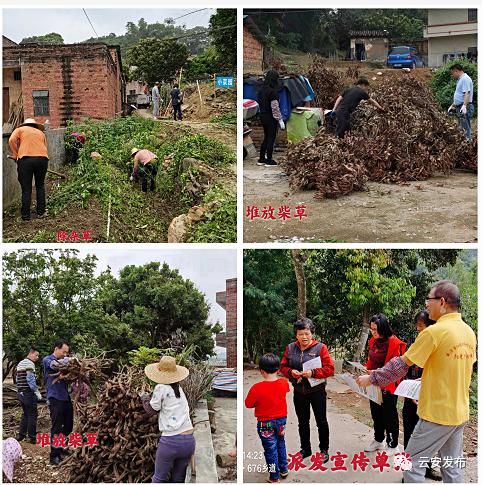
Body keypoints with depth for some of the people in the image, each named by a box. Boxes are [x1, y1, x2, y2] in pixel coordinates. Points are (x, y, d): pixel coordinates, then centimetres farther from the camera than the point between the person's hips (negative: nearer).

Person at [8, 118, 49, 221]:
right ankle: (40, 212, 23)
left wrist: (15, 154, 10)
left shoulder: (20, 130, 19)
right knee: (40, 186, 19)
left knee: (26, 189, 4)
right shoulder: (41, 132, 27)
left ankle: (26, 215, 7)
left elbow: (12, 140, 1)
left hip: (25, 159, -2)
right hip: (42, 158, 2)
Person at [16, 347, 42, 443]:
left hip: (21, 393, 9)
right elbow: (30, 379, -20)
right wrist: (37, 392, -14)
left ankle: (21, 435, 19)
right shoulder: (30, 363, -13)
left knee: (25, 414, 18)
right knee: (32, 415, -2)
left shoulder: (20, 363, 17)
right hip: (28, 393, -9)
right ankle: (32, 437, 0)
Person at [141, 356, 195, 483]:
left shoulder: (161, 388, -5)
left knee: (159, 478, 12)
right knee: (178, 479, 17)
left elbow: (151, 410, 5)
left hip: (170, 441, -5)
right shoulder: (179, 388, 12)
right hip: (189, 440, 5)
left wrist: (144, 398, 21)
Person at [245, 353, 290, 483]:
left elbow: (248, 404, -12)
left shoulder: (257, 388, -26)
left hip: (266, 423, -4)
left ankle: (275, 478, 21)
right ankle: (284, 470, 38)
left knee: (270, 449, 10)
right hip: (281, 420, 4)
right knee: (281, 444, 26)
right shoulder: (284, 383, -12)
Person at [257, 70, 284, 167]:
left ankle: (261, 159, 23)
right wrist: (280, 120, -15)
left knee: (266, 138, 18)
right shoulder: (273, 92, -19)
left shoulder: (262, 90, 4)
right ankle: (269, 161, 11)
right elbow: (275, 108, -20)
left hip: (262, 116, 8)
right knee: (271, 139, 4)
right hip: (271, 118, -8)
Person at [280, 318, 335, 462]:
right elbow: (283, 367, 6)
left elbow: (330, 368, -13)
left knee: (321, 421, 8)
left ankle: (324, 450, 23)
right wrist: (291, 372, -15)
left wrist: (313, 373, -25)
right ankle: (305, 449, 31)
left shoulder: (320, 347, -11)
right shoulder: (290, 348, 1)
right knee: (302, 422, 16)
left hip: (317, 391, -4)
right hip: (299, 391, 4)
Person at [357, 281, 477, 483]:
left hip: (437, 414, -8)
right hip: (460, 413, 8)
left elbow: (401, 365, -15)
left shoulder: (434, 332, -19)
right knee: (453, 468, 16)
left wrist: (372, 378, -3)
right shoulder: (469, 332, 5)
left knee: (413, 464, 3)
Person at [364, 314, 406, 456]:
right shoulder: (373, 341, 5)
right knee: (376, 412, 18)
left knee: (389, 415, 5)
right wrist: (365, 369, -2)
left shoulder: (394, 343, -18)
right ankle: (378, 440, 35)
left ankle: (393, 445, 20)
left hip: (388, 385, -7)